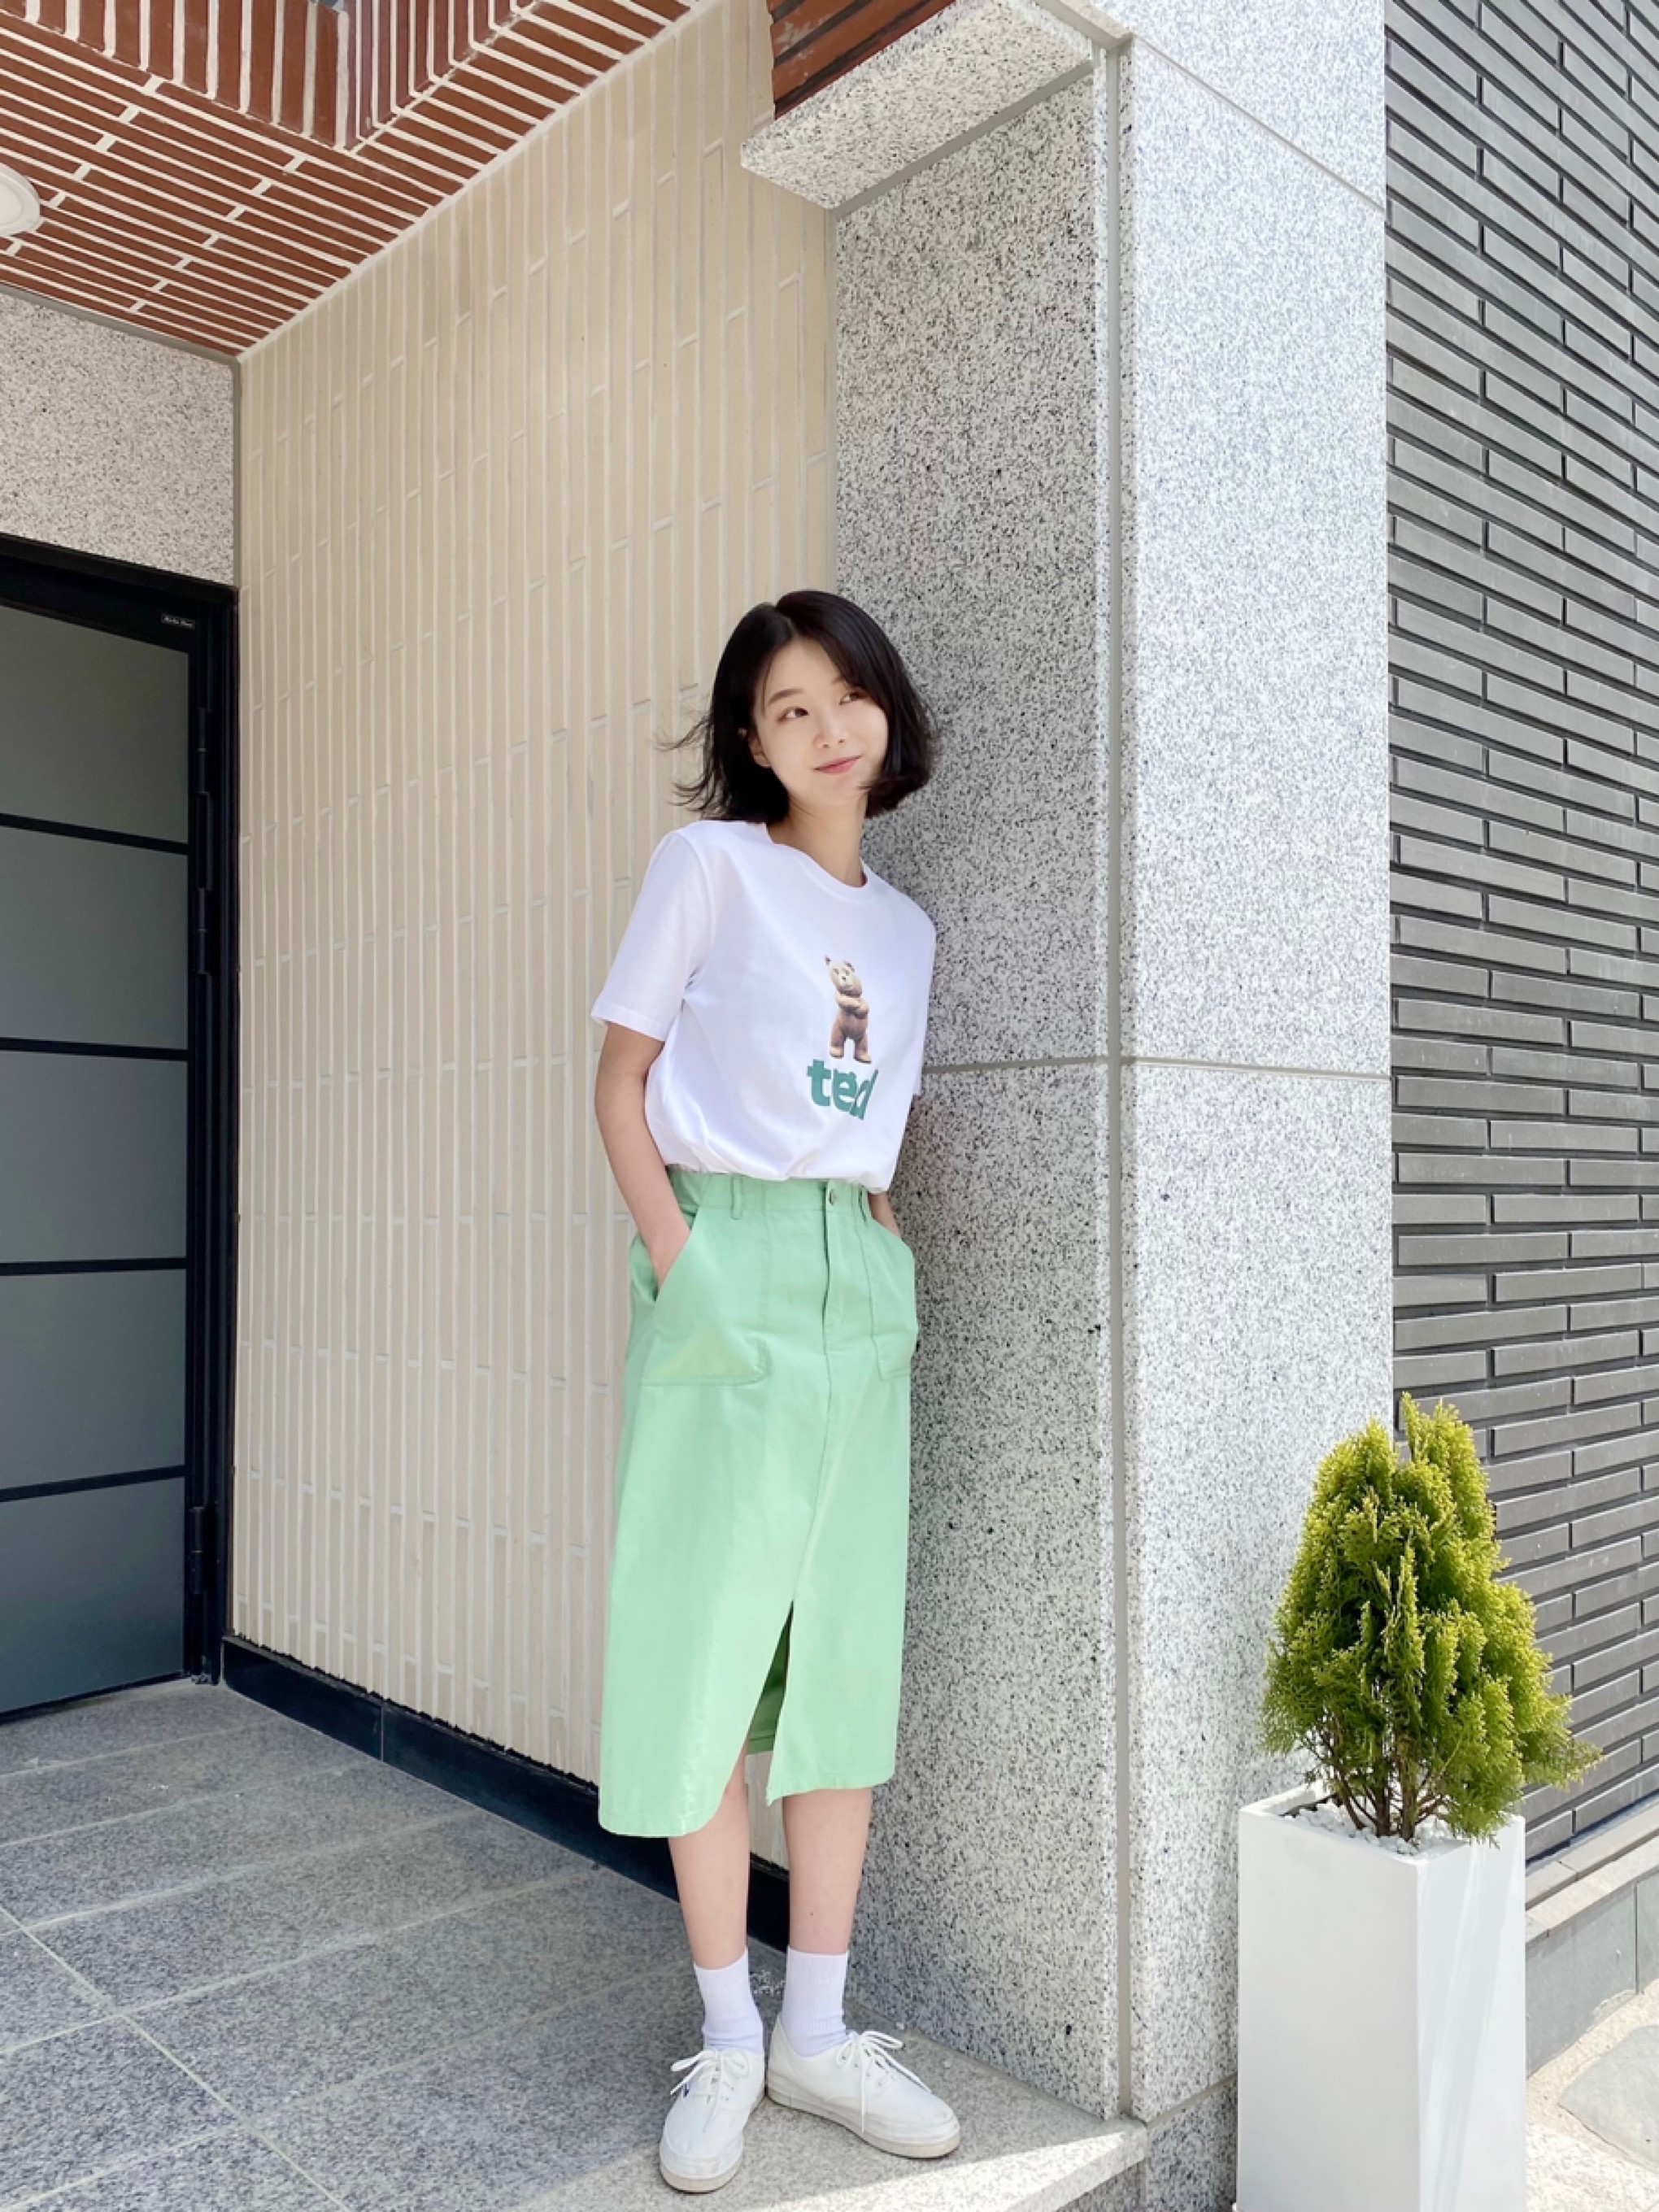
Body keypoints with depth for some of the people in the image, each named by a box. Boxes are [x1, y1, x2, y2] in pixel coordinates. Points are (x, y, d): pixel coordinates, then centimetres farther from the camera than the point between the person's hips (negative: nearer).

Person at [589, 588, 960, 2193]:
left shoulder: (907, 928, 16)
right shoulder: (710, 861, 1)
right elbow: (618, 1080, -1)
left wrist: (879, 1235, 5)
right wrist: (675, 1253, -12)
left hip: (857, 1280, 5)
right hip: (727, 1268, -5)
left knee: (847, 1649, 8)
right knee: (706, 1645, 0)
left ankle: (817, 2029, 22)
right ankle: (725, 2038, 17)